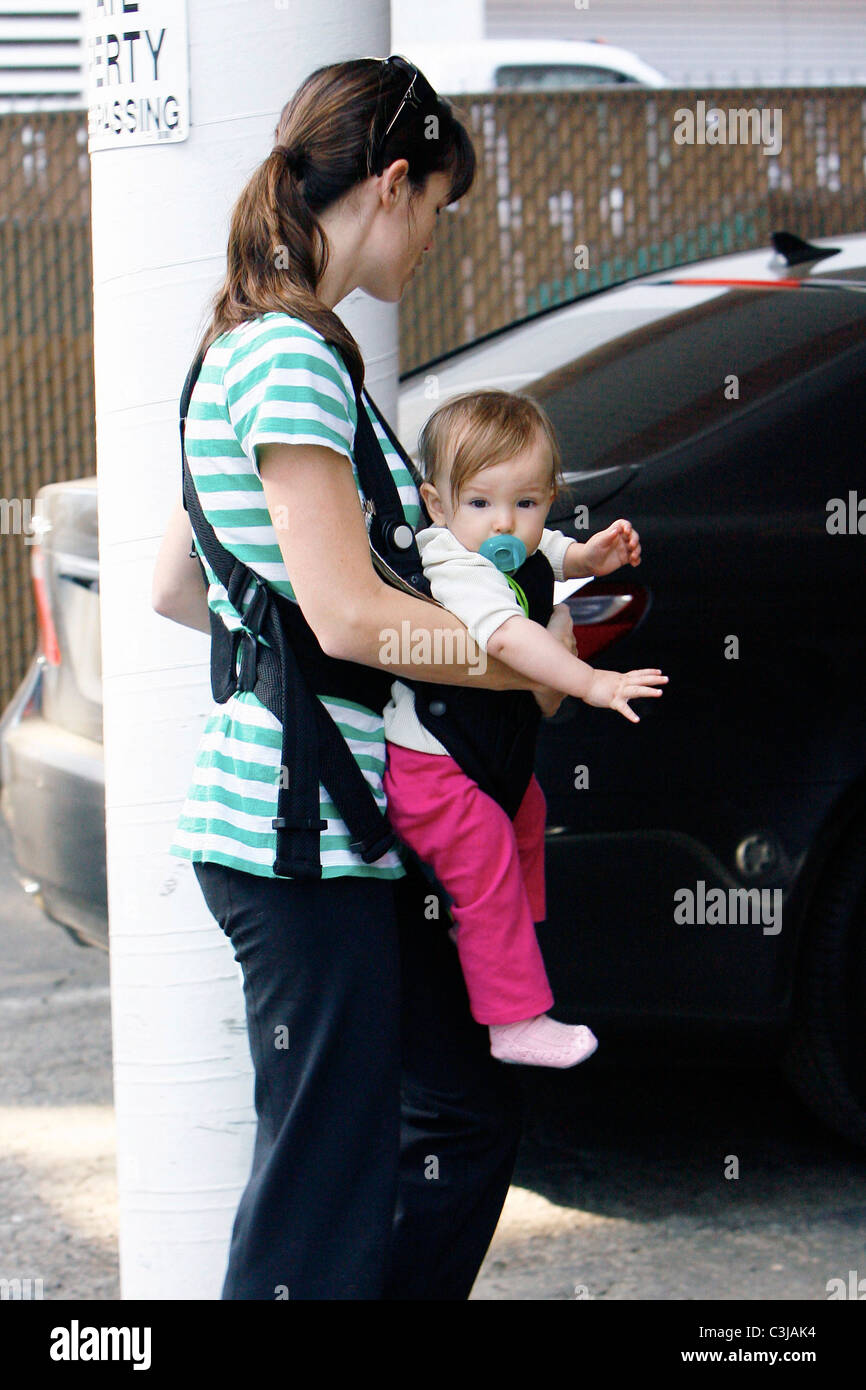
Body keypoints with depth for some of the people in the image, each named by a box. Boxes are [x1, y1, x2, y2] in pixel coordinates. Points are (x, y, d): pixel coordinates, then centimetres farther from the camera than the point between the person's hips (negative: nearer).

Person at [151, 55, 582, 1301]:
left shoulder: (251, 347, 16)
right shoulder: (293, 358, -16)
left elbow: (176, 588, 21)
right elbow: (350, 615, -21)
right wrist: (535, 669, -10)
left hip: (340, 826, 10)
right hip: (300, 836, -10)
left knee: (467, 1109, 17)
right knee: (327, 1179, -3)